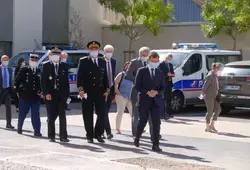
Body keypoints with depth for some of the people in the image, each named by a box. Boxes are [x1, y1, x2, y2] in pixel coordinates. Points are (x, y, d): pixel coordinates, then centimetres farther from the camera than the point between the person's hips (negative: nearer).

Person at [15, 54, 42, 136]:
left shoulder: (39, 71, 7)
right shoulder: (23, 70, 0)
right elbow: (17, 81, 2)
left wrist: (41, 91, 2)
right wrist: (18, 91, -2)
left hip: (36, 96, 1)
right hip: (24, 96, -1)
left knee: (36, 114, -2)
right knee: (22, 113, 10)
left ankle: (37, 131, 0)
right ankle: (19, 128, 30)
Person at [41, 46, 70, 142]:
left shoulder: (64, 66, 9)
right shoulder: (46, 65, 3)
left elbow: (66, 81, 8)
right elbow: (43, 80, -1)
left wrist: (67, 94, 1)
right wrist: (46, 93, -11)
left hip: (61, 95, 2)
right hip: (50, 94, -2)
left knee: (62, 116, 1)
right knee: (51, 116, 1)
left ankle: (63, 136, 6)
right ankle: (51, 136, 10)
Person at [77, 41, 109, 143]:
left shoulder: (103, 62, 14)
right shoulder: (83, 61, 3)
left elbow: (105, 77, 15)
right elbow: (79, 76, -2)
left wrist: (107, 90, 8)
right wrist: (80, 89, -12)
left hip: (100, 93, 3)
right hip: (87, 93, -3)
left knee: (101, 114, -2)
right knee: (88, 116, 2)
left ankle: (98, 134, 12)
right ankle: (90, 136, 13)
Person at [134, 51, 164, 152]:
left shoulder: (160, 73, 12)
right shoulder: (142, 71, 2)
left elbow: (162, 88, 11)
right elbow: (137, 86, -3)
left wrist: (156, 92, -10)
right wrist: (147, 92, -15)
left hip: (156, 101, 2)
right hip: (144, 100, -2)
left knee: (156, 123, -6)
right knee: (142, 121, 7)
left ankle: (155, 145, -4)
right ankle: (137, 139, 32)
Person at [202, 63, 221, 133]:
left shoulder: (215, 76, 13)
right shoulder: (210, 76, -16)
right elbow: (205, 86, -17)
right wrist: (203, 94, -14)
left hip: (214, 96, 9)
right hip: (209, 96, -9)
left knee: (218, 109, 8)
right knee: (210, 111, -3)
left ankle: (211, 124, 16)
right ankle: (207, 127, 8)